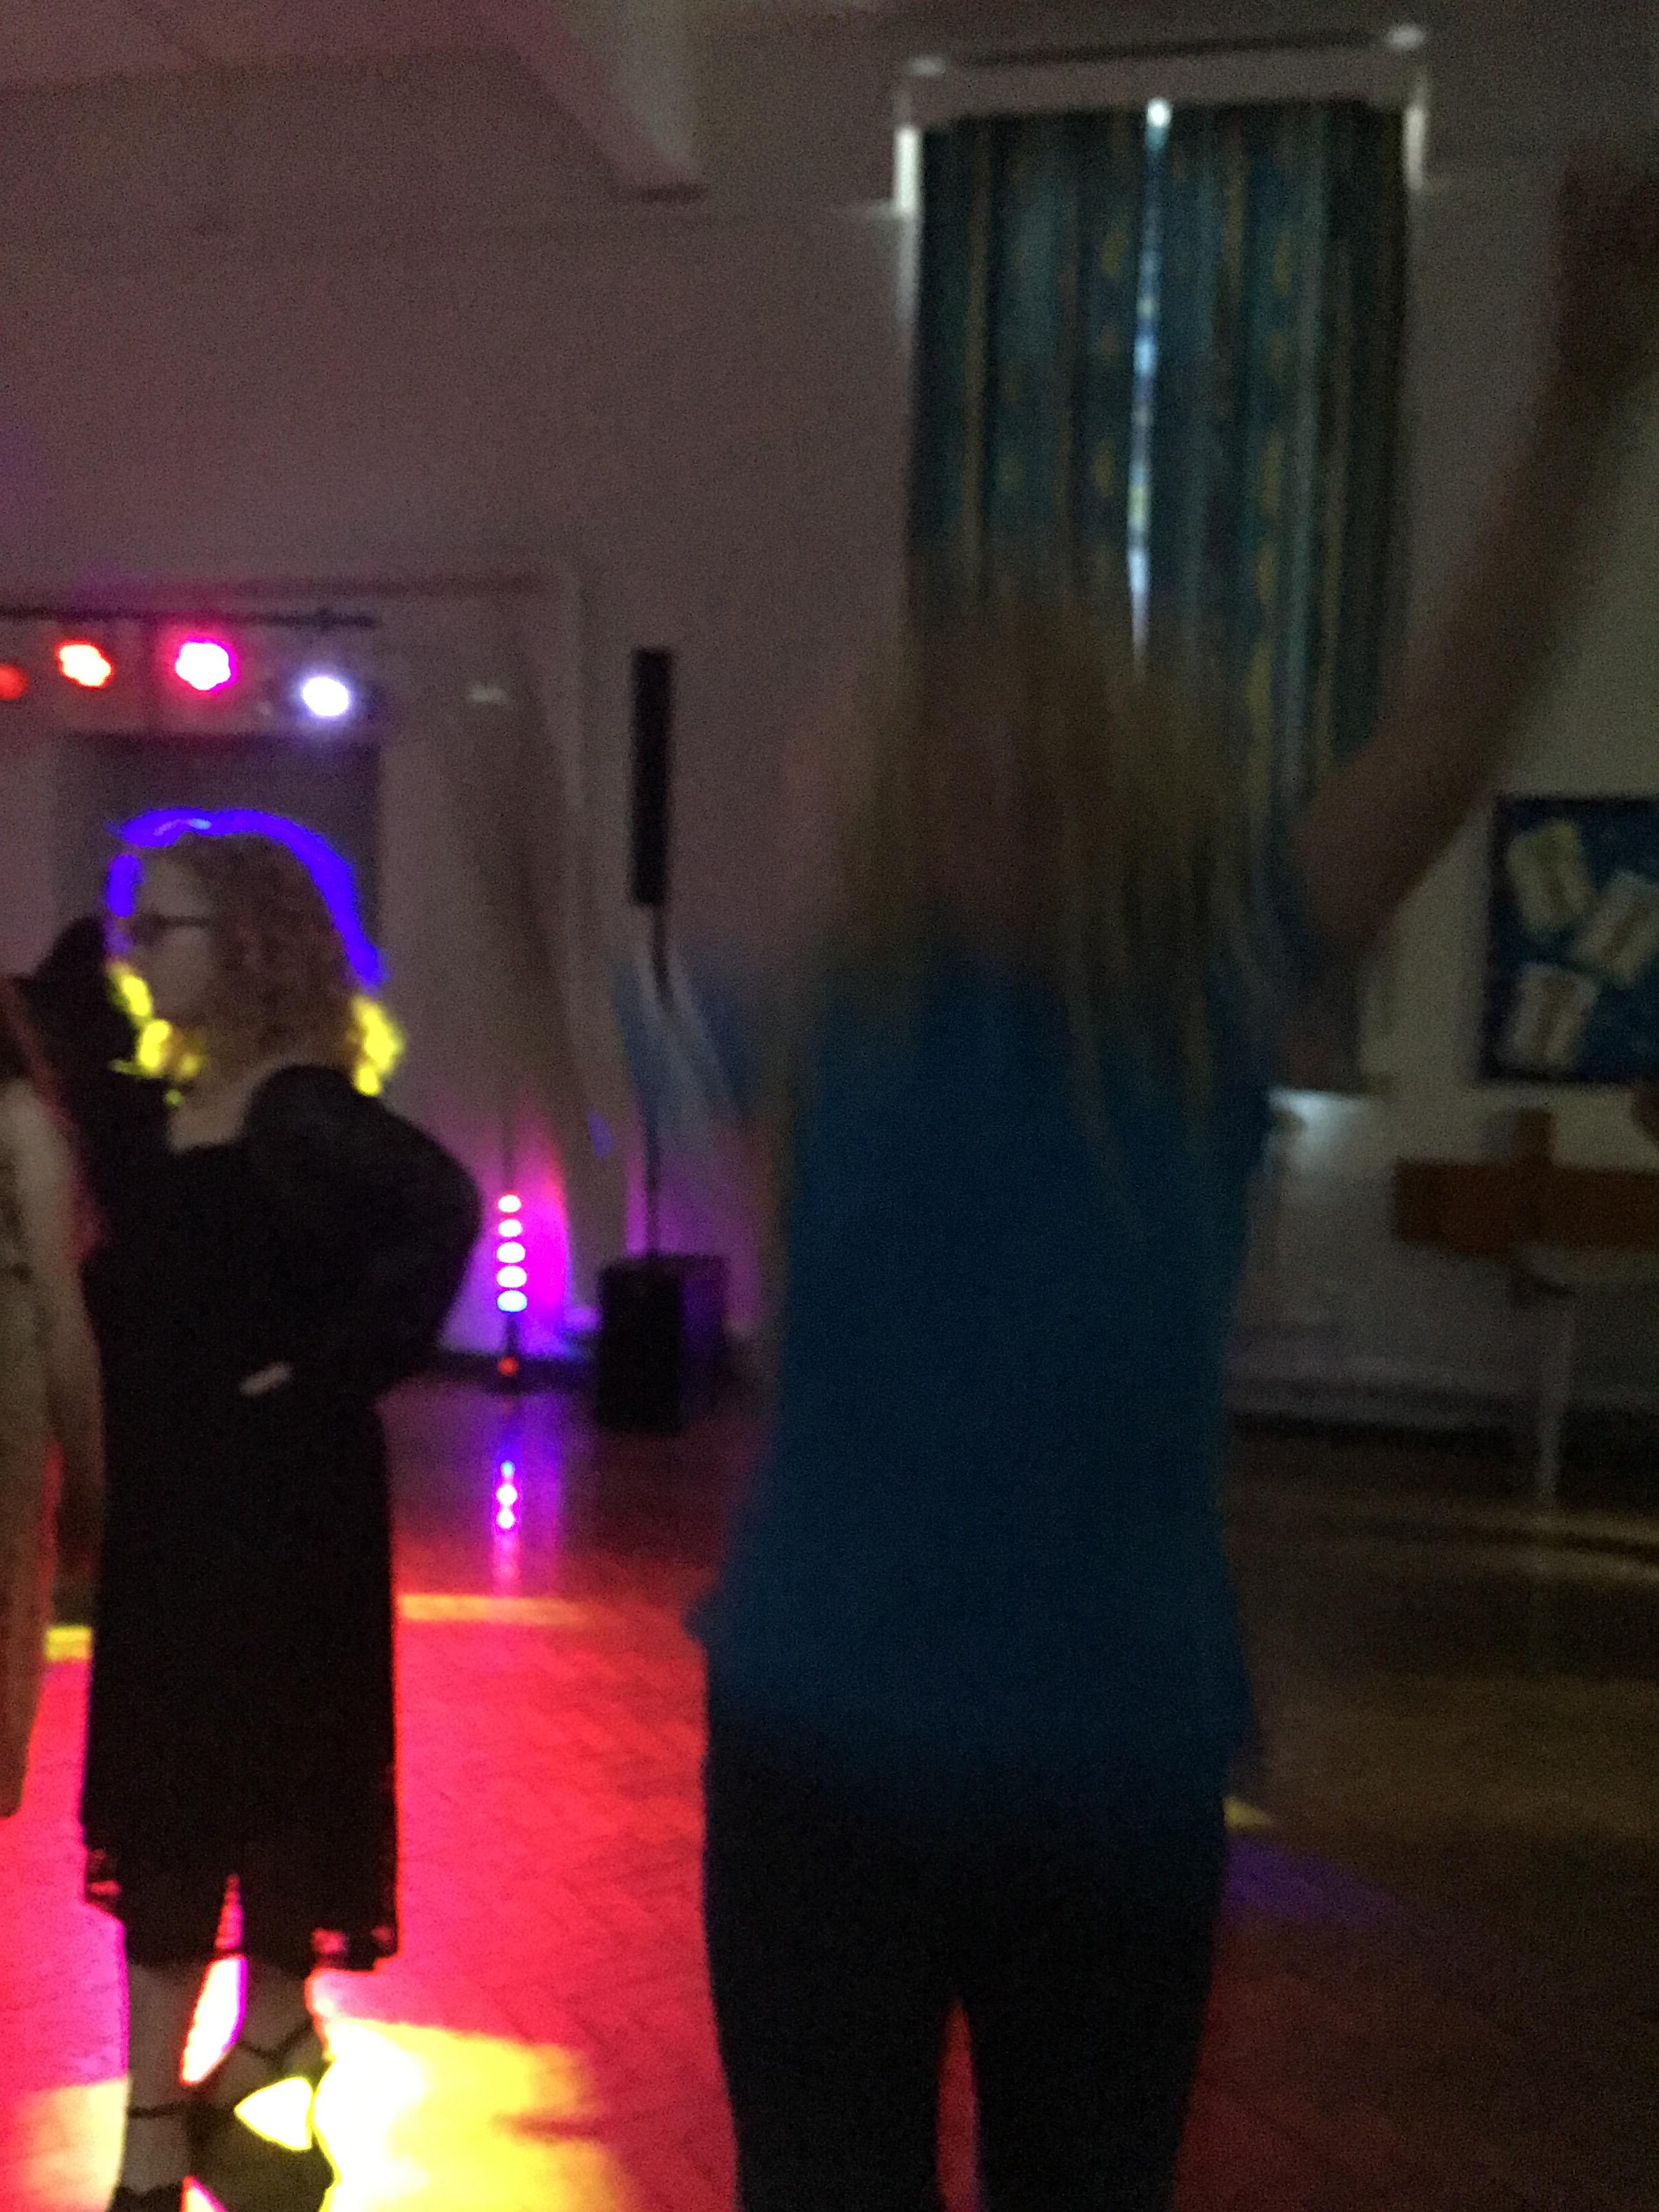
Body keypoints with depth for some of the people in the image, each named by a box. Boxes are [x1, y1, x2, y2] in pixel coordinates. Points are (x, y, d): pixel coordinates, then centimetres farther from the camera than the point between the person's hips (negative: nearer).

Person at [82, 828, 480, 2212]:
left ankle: (278, 2020, 33)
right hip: (171, 1492, 8)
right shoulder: (176, 1107, 7)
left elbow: (440, 1208, -34)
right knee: (159, 1777, 13)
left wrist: (336, 1364, -26)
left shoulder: (301, 1113, -18)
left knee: (271, 1755, 9)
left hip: (281, 1498, -8)